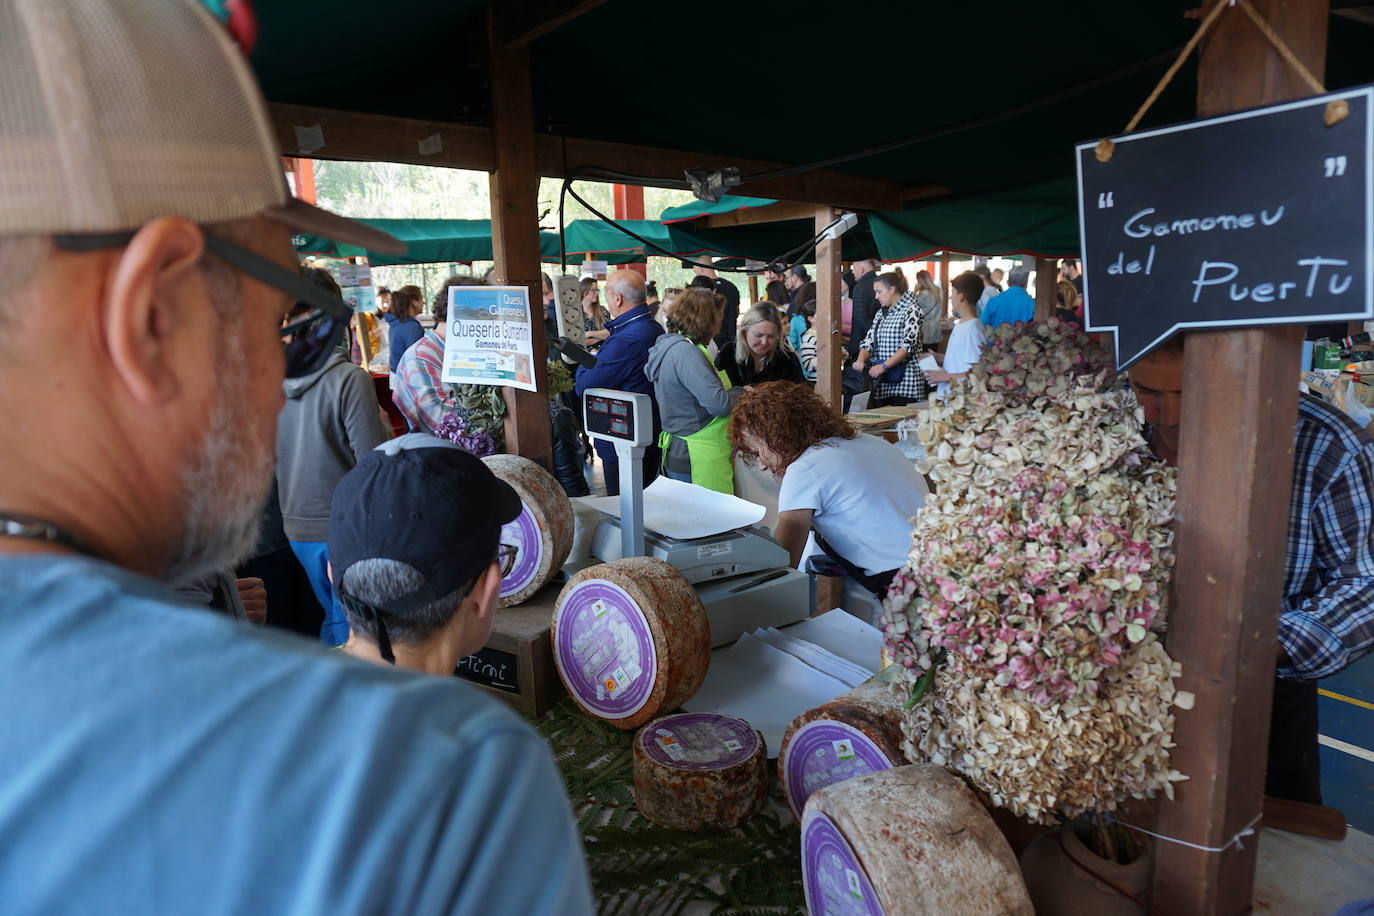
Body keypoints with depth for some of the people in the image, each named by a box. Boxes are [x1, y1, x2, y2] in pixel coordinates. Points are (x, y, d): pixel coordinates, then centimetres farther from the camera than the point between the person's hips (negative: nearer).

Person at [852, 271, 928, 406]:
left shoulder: (911, 311, -5)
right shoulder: (881, 313, 17)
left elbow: (908, 345, -16)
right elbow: (869, 340, 10)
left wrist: (884, 366, -23)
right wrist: (861, 360, -10)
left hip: (905, 380, -6)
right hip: (881, 382, 6)